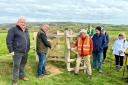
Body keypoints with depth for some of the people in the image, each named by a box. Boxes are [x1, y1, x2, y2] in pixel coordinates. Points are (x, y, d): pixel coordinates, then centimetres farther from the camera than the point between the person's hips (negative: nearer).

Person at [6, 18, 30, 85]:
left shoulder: (26, 30, 13)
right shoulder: (13, 30, -9)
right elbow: (8, 41, -13)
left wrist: (28, 49, 17)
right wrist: (11, 50, -16)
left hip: (25, 52, 7)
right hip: (17, 52, -7)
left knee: (23, 65, 18)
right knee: (16, 66, -3)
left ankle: (21, 76, 35)